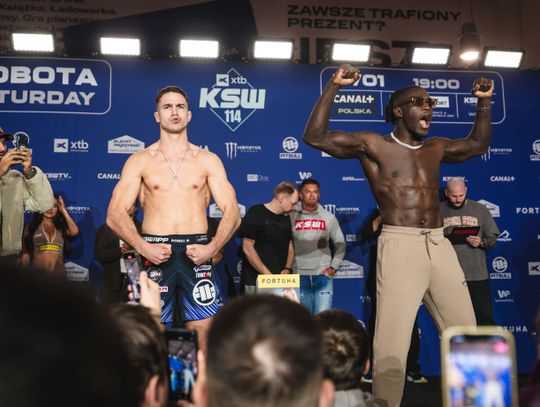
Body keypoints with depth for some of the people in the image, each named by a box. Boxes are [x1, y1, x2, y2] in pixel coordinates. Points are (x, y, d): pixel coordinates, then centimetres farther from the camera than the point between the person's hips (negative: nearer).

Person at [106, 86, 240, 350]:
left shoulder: (208, 161, 10)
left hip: (196, 253, 1)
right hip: (154, 253, 0)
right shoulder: (140, 161, 8)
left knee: (204, 331, -1)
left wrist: (212, 247, -14)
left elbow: (232, 212, 3)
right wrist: (143, 247, -16)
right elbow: (115, 214, 0)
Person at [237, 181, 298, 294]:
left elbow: (290, 248, 15)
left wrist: (287, 269, -4)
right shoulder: (255, 213, -5)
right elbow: (247, 248, -11)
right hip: (256, 281, -5)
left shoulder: (286, 218, 13)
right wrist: (267, 274, -14)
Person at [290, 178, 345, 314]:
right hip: (299, 275, 0)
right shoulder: (291, 216, 0)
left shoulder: (329, 217, 6)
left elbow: (340, 244, 11)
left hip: (323, 274, 1)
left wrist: (333, 267, 3)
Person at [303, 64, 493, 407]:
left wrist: (485, 102, 26)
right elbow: (315, 137, -4)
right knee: (392, 345, -11)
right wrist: (333, 87, -8)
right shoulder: (374, 145, 2)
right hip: (399, 247, -6)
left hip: (441, 247, 6)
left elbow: (479, 144, 35)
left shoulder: (435, 148, 19)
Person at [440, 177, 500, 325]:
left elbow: (493, 239, 8)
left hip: (477, 275, 0)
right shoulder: (438, 211, 4)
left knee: (485, 319, 2)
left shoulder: (480, 209, 7)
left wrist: (481, 242, -12)